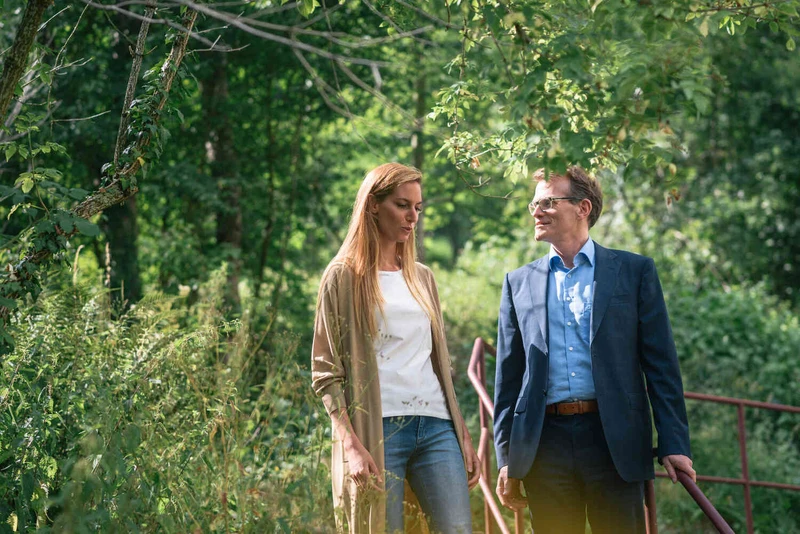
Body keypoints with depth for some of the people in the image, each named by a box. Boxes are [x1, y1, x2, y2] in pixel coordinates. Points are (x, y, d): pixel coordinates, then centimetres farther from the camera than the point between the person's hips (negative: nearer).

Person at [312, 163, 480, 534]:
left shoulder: (422, 277, 18)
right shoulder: (344, 277, 2)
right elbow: (325, 372, -2)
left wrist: (463, 434, 15)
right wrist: (351, 445, -13)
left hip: (436, 426, 5)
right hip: (379, 430, -5)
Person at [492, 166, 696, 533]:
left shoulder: (634, 271, 6)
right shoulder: (520, 283, 13)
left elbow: (661, 365, 2)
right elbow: (508, 377, 13)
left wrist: (673, 445, -5)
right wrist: (507, 459, 7)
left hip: (615, 442, -2)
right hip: (545, 443, 2)